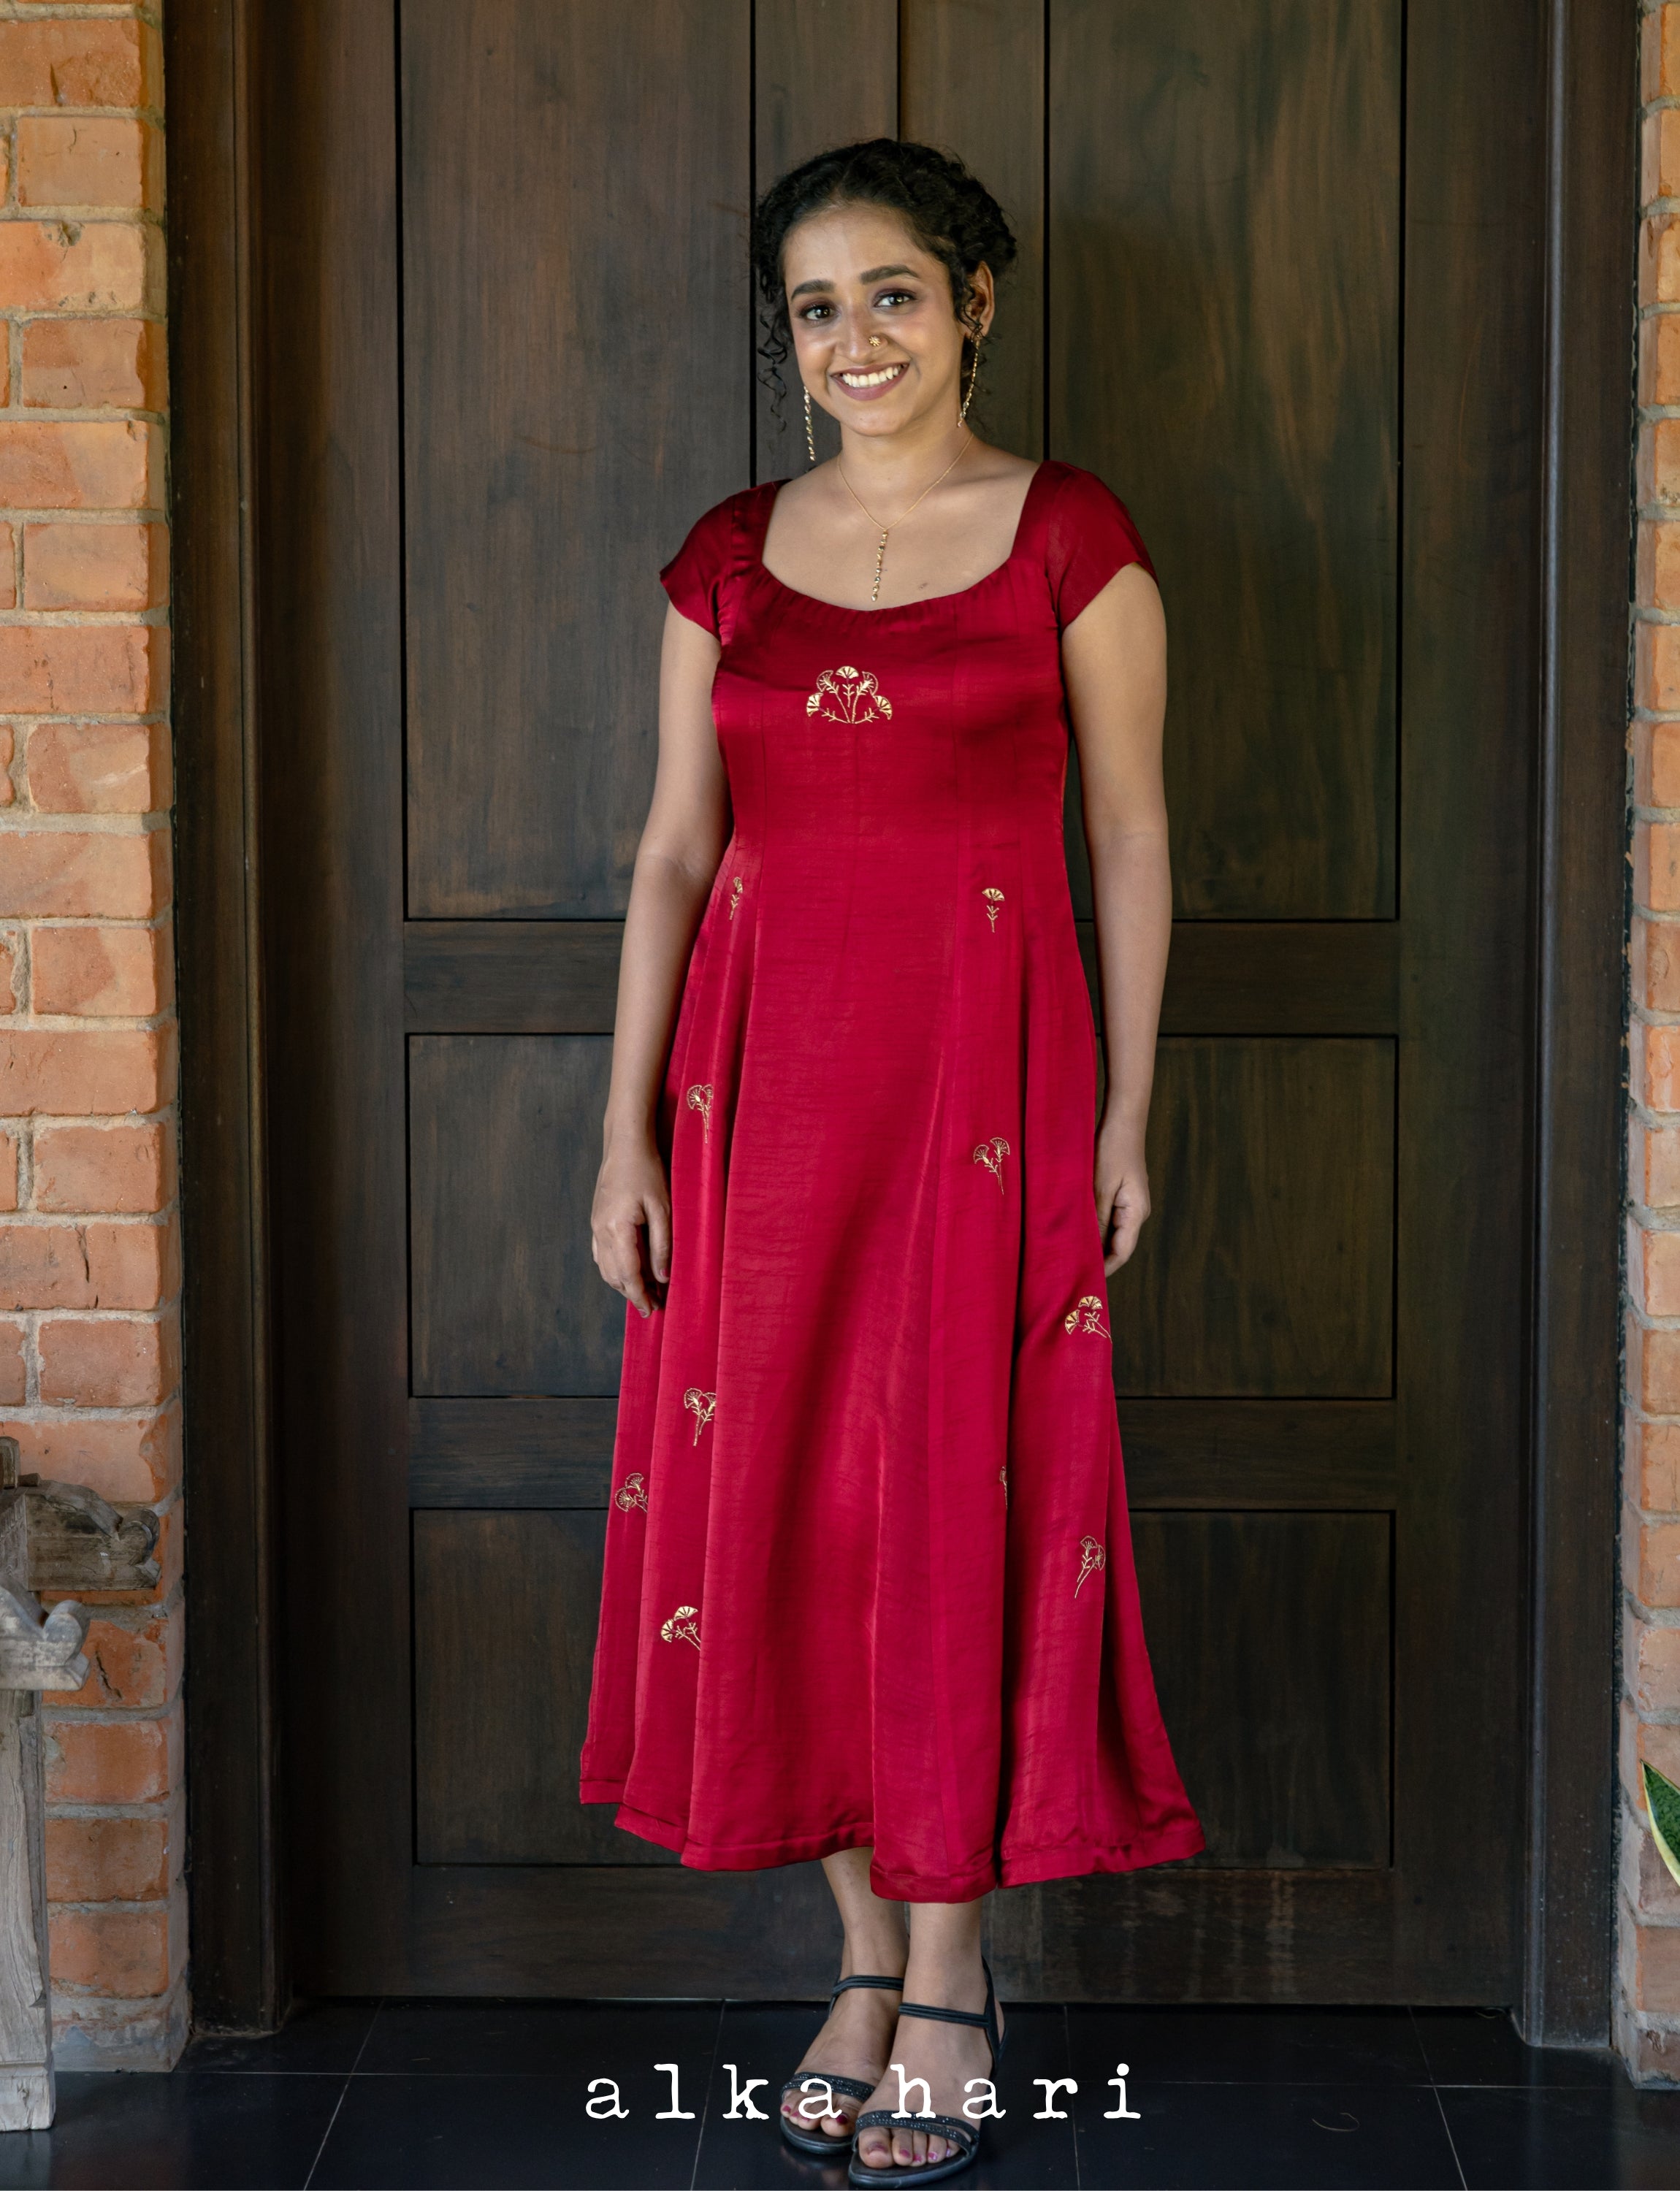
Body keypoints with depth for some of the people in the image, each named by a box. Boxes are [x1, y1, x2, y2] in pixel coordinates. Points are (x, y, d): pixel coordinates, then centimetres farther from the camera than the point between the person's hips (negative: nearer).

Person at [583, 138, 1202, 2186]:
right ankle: (869, 1953, 22)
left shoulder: (1071, 536, 0)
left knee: (957, 1504, 0)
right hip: (762, 1061, 4)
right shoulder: (729, 556, 9)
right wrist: (629, 1131, 3)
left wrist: (1126, 1116, -3)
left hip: (983, 1060, -3)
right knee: (785, 1501, 6)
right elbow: (674, 849, 8)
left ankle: (949, 1980, 15)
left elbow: (1131, 838, 1)